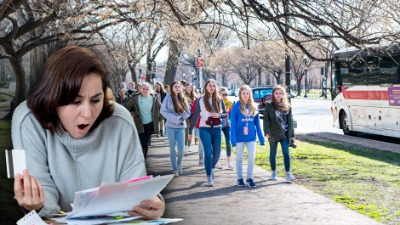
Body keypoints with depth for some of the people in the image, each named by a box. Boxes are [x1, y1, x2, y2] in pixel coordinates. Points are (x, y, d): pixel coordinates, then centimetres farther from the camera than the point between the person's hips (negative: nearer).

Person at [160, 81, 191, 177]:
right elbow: (163, 111, -7)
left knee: (181, 149, -3)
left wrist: (180, 117, -11)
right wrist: (174, 118, -14)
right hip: (171, 126, -2)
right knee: (172, 148, 2)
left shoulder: (183, 99, 6)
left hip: (181, 126, 2)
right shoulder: (168, 98, -2)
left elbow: (188, 113, 7)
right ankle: (175, 169, 13)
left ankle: (179, 164, 25)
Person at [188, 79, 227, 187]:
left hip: (216, 129, 3)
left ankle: (210, 169, 33)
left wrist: (219, 115, -13)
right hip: (205, 129, -2)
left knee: (216, 153, 4)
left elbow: (226, 114, 9)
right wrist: (190, 130, 4)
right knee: (208, 152, -12)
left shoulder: (219, 100, 6)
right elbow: (195, 116, 4)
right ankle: (209, 177, -5)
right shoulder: (200, 100, 1)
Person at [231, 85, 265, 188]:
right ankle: (240, 178, 22)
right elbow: (233, 124, -9)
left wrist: (261, 138, 4)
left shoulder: (254, 106, 3)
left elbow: (257, 123, 6)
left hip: (251, 137, 3)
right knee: (239, 158, 10)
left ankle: (249, 178, 15)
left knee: (252, 158, 2)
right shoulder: (236, 106, -7)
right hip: (239, 137, -2)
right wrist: (233, 139, -15)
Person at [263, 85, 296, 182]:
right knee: (273, 153, 9)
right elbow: (266, 119, -6)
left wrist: (292, 134, 7)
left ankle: (288, 173, -4)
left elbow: (290, 120, 10)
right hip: (273, 133, -1)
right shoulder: (269, 106, -2)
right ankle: (274, 172, 22)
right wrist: (266, 132, -18)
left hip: (285, 133, 2)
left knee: (286, 152, -5)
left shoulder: (287, 106, 7)